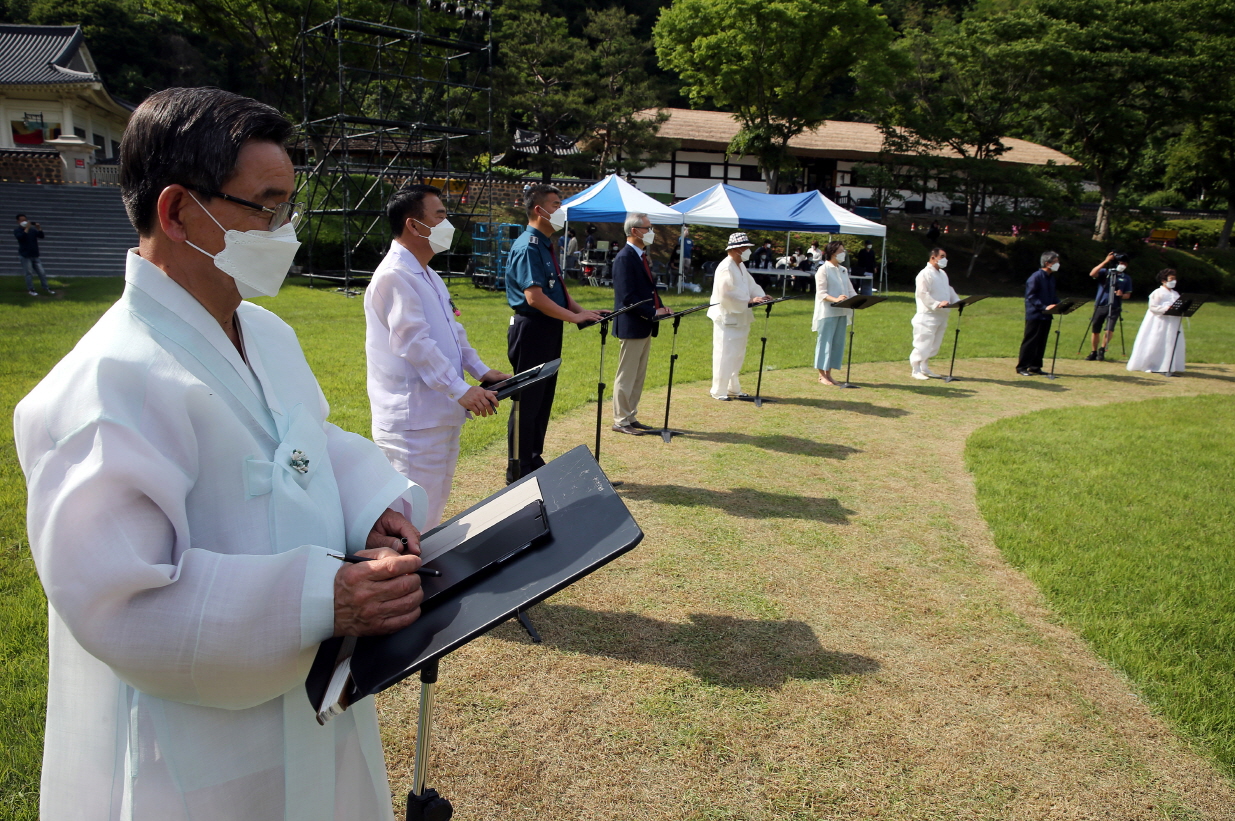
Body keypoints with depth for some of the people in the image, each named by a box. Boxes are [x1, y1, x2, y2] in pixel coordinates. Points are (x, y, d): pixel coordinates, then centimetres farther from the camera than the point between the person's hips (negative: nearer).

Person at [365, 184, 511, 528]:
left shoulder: (429, 276, 17)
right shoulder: (394, 276, -16)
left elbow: (452, 330, 22)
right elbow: (414, 342, -22)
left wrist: (481, 371, 11)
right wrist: (461, 390, -23)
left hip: (441, 415, 10)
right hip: (413, 419, -10)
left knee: (433, 510, 19)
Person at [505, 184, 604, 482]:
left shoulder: (546, 245, 15)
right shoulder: (528, 247, -16)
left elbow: (559, 289, 20)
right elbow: (534, 297, -24)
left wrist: (582, 312, 5)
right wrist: (575, 316, -19)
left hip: (549, 330, 10)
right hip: (531, 330, -10)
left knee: (544, 399, 15)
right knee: (528, 401, -2)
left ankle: (534, 462, 26)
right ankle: (519, 471, 8)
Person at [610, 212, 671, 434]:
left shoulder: (642, 256, 14)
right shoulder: (625, 258, -16)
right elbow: (627, 297, -21)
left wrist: (660, 307, 2)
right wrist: (653, 312, -20)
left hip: (645, 326, 10)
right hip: (632, 326, -10)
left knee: (638, 376, 15)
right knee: (626, 376, -1)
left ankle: (631, 417, 24)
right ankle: (620, 421, 8)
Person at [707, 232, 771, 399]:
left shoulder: (741, 266, 13)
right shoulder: (726, 268, -18)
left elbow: (750, 285, 15)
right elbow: (729, 294, -24)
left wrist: (762, 296, -3)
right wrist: (750, 300, -24)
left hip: (740, 319, 10)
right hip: (727, 318, -10)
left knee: (737, 355, 16)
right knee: (724, 356, -4)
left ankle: (732, 388, 26)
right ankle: (718, 391, 5)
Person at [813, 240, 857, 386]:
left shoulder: (843, 270, 17)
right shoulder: (823, 270, -5)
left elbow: (850, 290, 16)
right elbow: (821, 293, -13)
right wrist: (835, 299, -30)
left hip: (841, 312, 7)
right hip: (827, 312, -7)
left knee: (838, 342, 7)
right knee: (825, 341, -5)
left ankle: (828, 373, 14)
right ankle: (822, 374, 2)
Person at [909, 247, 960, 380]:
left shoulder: (943, 274, 18)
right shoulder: (925, 274, -12)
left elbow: (950, 291, 23)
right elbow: (922, 294, -19)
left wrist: (958, 302, 8)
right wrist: (937, 304, -26)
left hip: (941, 316, 9)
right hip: (928, 315, -9)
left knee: (934, 344, 12)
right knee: (923, 343, -6)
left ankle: (925, 368, 22)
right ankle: (915, 370, 1)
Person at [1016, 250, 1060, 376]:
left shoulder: (1051, 278, 13)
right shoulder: (1036, 277, -11)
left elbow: (1052, 296, 21)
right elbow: (1031, 296, -15)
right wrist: (1044, 307, -23)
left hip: (1046, 316, 8)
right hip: (1034, 315, -8)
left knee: (1041, 342, 9)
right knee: (1030, 341, -5)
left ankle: (1035, 367, 16)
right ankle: (1022, 367, 0)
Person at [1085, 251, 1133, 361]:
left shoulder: (1127, 278, 11)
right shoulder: (1105, 272, 4)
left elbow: (1128, 294, 13)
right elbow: (1092, 274, -15)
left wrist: (1122, 295, -11)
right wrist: (1105, 261, -18)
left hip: (1114, 308, 1)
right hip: (1100, 305, 0)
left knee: (1110, 330, -13)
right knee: (1095, 330, 4)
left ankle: (1102, 350, 7)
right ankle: (1093, 352, 18)